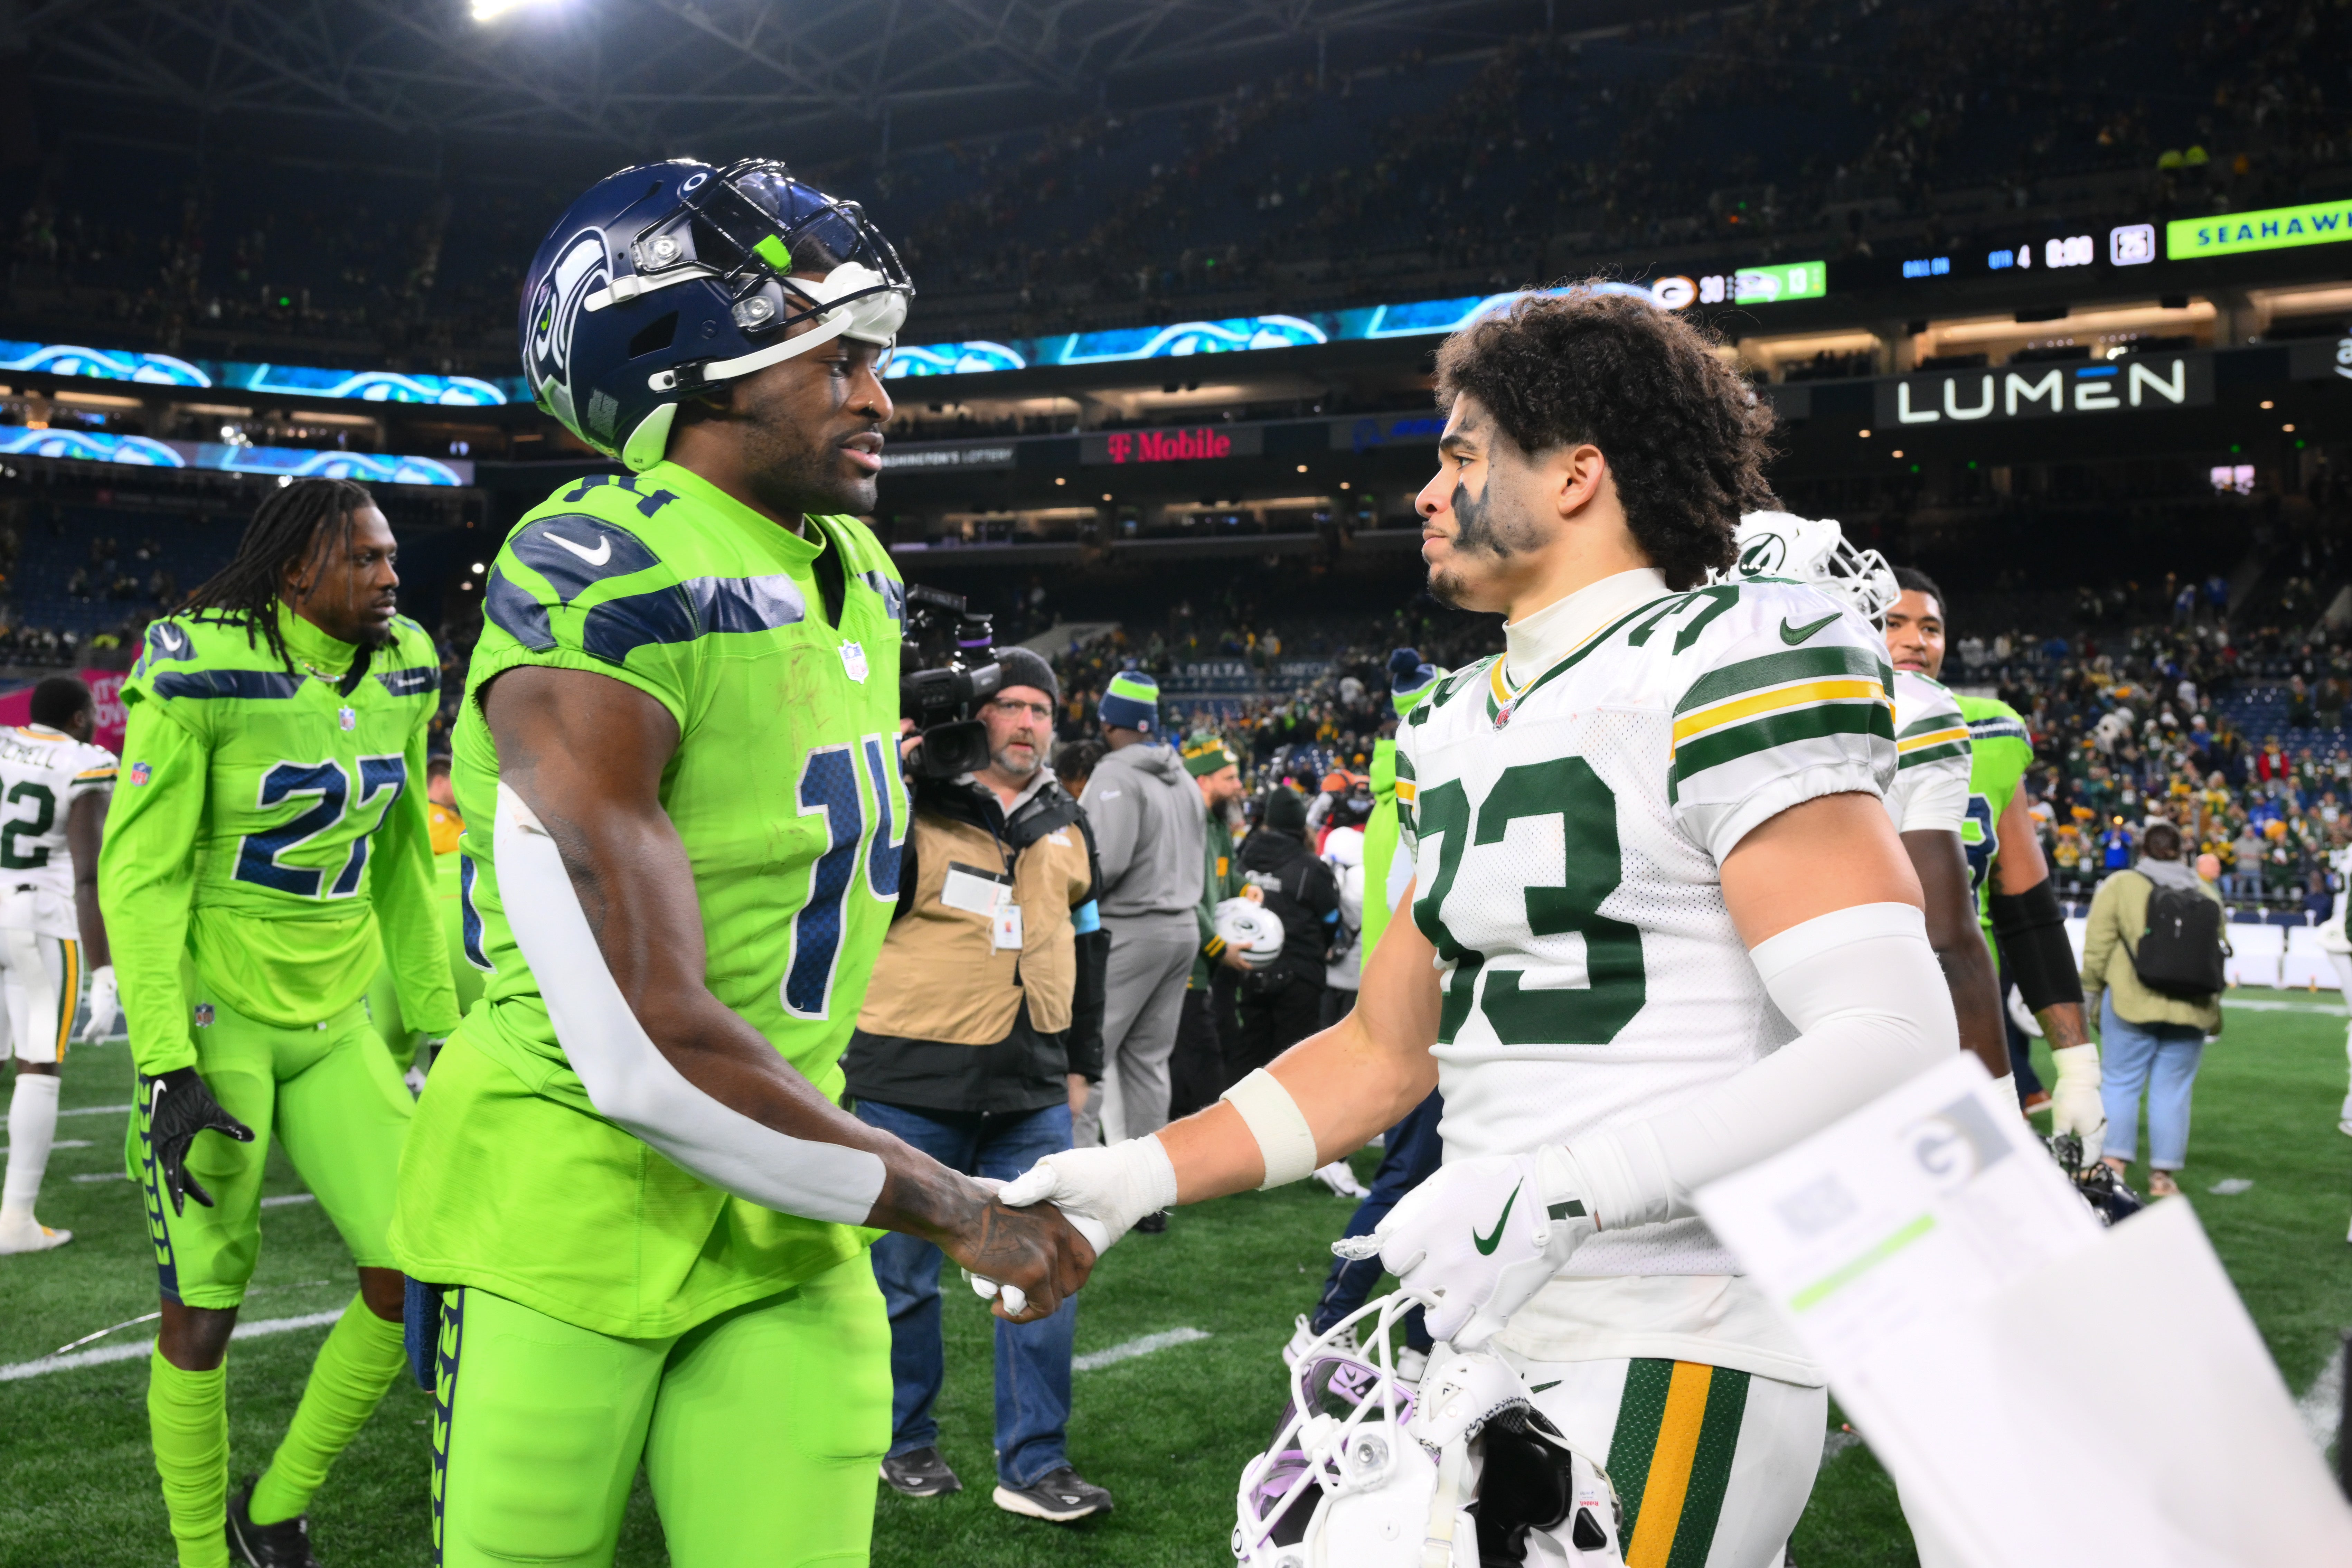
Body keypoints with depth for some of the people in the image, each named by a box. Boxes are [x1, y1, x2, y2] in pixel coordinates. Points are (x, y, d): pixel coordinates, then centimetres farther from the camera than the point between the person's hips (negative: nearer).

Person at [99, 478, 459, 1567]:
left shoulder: (399, 670, 1)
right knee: (203, 1310, 2)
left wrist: (438, 1020, 11)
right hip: (209, 1018, -5)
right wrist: (165, 1070, -19)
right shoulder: (199, 673, -16)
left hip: (331, 1021, 6)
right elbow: (139, 875, -14)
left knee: (416, 1277, -3)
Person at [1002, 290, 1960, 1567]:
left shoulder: (1726, 673, -12)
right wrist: (1138, 1176, 9)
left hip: (1678, 1356, -7)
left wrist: (1557, 1188, -28)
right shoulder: (1460, 729, 14)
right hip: (1490, 1337, 7)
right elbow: (1385, 1050, 18)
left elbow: (1894, 1043, -21)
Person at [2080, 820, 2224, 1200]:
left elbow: (2098, 947, -4)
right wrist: (2213, 1011, 22)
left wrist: (2090, 992, 6)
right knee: (2173, 1090, 5)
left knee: (2122, 1082, 4)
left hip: (2132, 1002, -3)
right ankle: (2164, 1173, 7)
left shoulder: (2120, 885, -1)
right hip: (2192, 1008, 3)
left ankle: (2114, 1162, -2)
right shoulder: (2206, 893, 11)